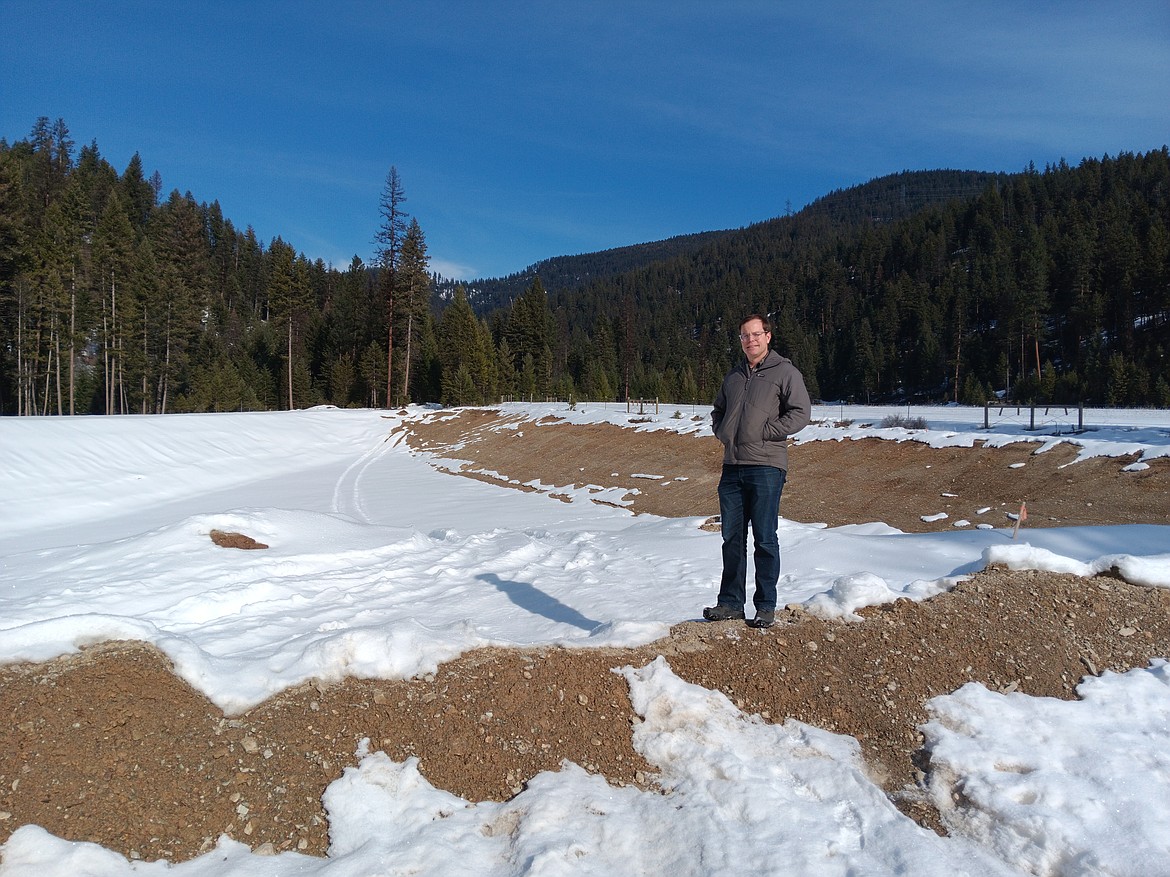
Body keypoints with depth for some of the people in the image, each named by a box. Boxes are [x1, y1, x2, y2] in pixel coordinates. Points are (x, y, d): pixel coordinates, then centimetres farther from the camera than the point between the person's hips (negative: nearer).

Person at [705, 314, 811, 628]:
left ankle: (766, 606, 9)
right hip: (732, 466, 6)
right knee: (732, 537, 9)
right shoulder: (733, 376, 18)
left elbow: (801, 412, -9)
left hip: (767, 466, -6)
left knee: (765, 539, -1)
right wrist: (721, 431, 10)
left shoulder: (785, 371, -1)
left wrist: (765, 432, -13)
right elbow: (718, 411, 30)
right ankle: (731, 602, 18)